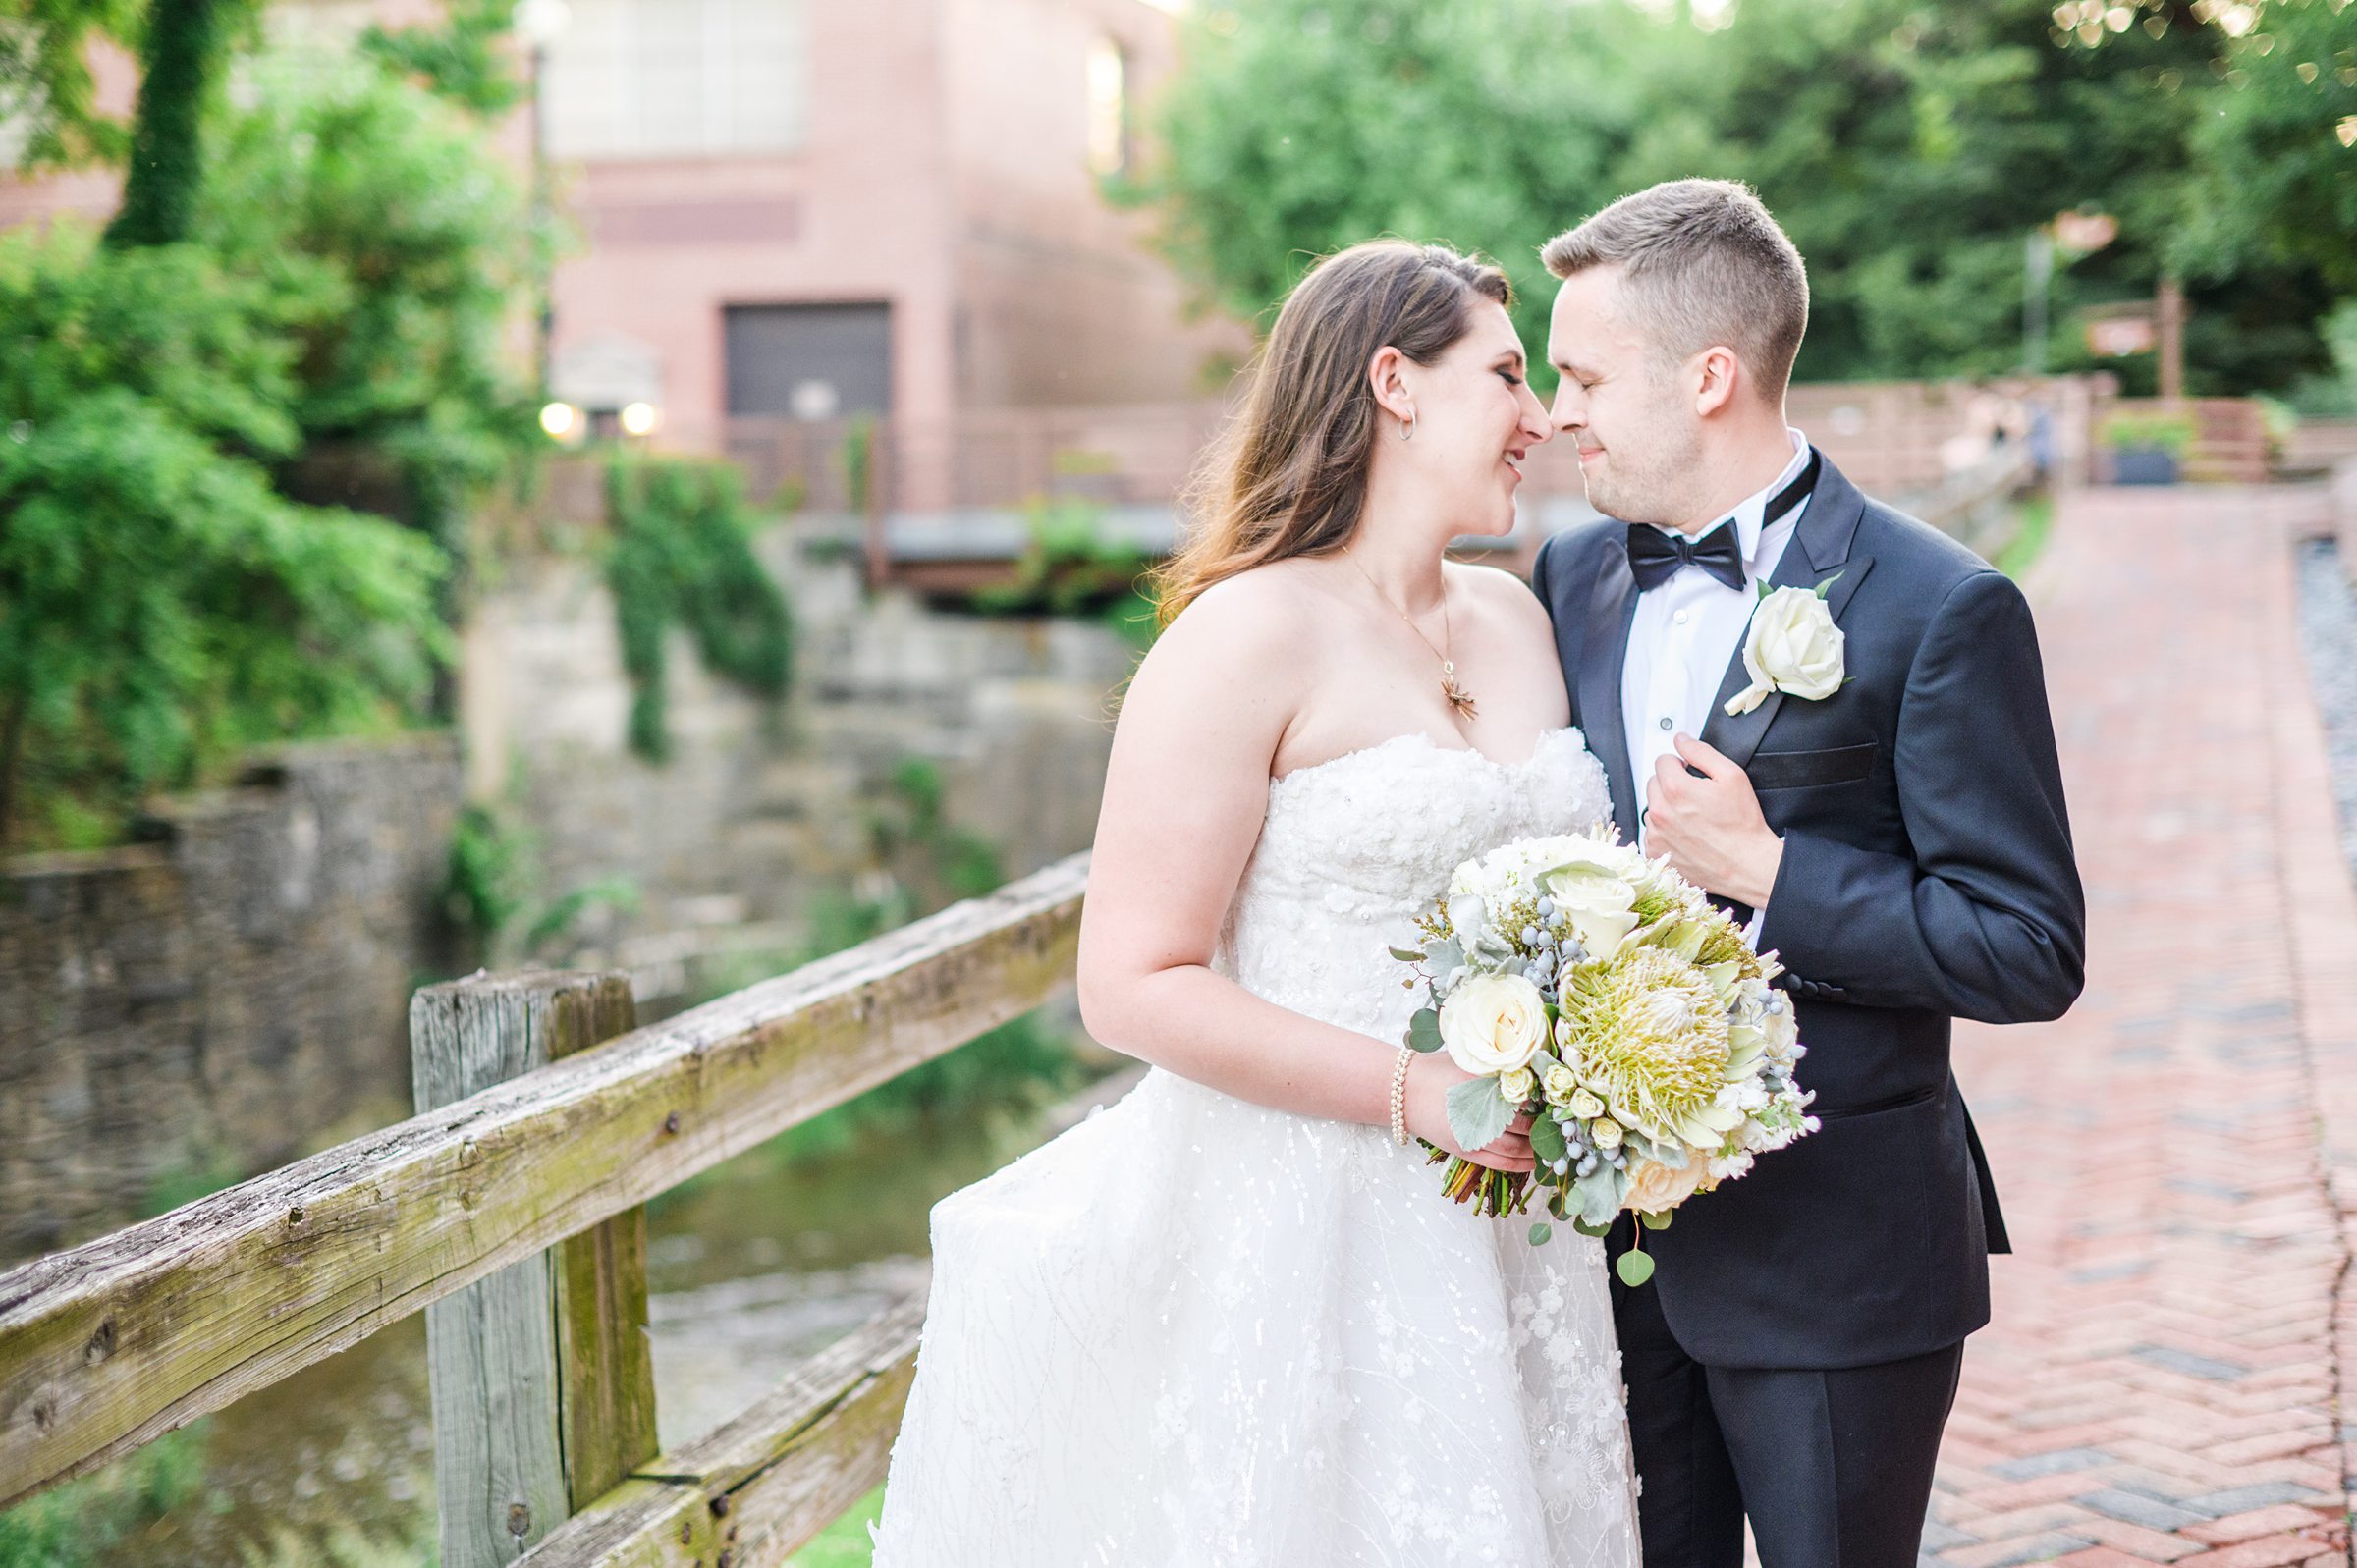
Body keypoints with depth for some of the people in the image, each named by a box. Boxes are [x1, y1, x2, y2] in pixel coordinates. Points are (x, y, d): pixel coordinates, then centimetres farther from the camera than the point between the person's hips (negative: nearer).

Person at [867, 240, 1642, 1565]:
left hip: (1504, 1241, 7)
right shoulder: (1249, 637, -11)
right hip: (1299, 1238, -6)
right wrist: (1414, 1094, -20)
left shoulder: (1518, 621, 11)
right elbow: (1135, 985, -15)